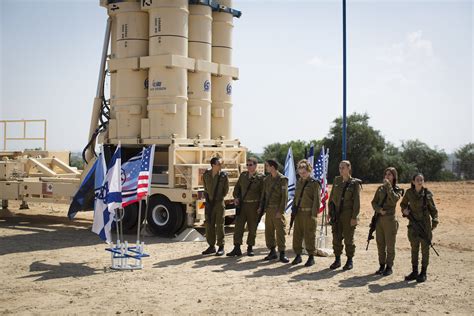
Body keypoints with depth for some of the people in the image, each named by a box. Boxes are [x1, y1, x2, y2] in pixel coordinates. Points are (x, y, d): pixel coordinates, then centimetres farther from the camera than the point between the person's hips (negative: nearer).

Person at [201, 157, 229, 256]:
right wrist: (207, 197, 9)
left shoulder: (223, 175, -8)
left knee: (219, 225, -2)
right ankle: (211, 246, 17)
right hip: (209, 202, 3)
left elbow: (226, 189, 3)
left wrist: (220, 197, 7)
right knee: (209, 224, 7)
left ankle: (221, 247, 5)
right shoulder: (206, 175, -1)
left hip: (219, 202, -3)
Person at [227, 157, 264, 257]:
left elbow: (263, 192, -5)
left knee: (252, 228, 5)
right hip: (242, 204, 4)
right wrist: (236, 197, 2)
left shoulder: (260, 177, -5)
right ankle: (237, 248, 2)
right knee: (238, 226, 0)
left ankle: (250, 248, 17)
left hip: (254, 205, -4)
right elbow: (237, 187, 19)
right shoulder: (243, 175, 10)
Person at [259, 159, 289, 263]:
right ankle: (272, 252, 19)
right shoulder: (266, 179, 12)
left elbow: (284, 196, -12)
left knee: (280, 232, -4)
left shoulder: (282, 179, -8)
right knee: (268, 231, 9)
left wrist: (280, 211, -16)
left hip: (277, 210, -6)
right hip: (268, 209, 6)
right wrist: (261, 207, 10)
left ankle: (282, 254, 2)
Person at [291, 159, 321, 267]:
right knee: (297, 234, 9)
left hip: (309, 213, -6)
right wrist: (294, 209, 12)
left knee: (309, 235, -1)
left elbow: (317, 199, -10)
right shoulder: (299, 182, 13)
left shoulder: (315, 183, -7)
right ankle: (298, 256, 20)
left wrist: (314, 214, -14)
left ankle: (311, 257, 9)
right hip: (299, 212, 6)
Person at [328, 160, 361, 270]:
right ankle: (337, 260, 17)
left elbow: (357, 201, -9)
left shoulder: (354, 183, -6)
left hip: (348, 214, -4)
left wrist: (354, 217, -13)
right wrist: (330, 212, 8)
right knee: (336, 238, 6)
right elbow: (331, 197, 11)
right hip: (336, 214, 4)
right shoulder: (336, 180, 7)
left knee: (348, 238, 3)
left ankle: (350, 261, 14)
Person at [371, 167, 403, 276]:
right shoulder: (380, 188, 10)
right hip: (379, 219, 4)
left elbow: (394, 199, -22)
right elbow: (374, 202, 7)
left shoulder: (397, 190, -1)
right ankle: (382, 266, 19)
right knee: (380, 244, 9)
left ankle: (389, 267, 9)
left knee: (390, 245, 0)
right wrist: (379, 210, -12)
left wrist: (388, 186, -22)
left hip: (390, 219, -4)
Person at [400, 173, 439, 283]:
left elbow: (433, 209, 1)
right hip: (413, 224, 3)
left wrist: (435, 221, -8)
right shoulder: (409, 193, -1)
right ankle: (414, 272, 20)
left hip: (425, 224, -3)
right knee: (414, 248, 10)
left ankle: (423, 273, 11)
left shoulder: (427, 194, -6)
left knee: (425, 248, 3)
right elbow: (403, 204, 15)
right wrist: (404, 210, -4)